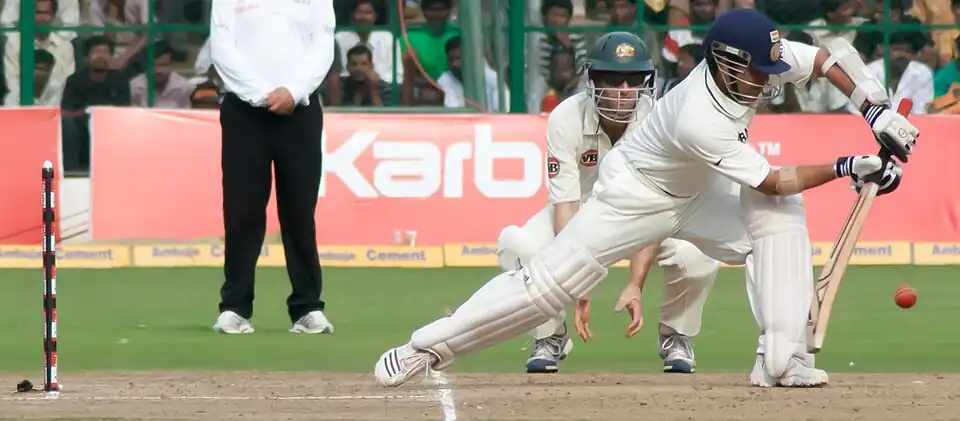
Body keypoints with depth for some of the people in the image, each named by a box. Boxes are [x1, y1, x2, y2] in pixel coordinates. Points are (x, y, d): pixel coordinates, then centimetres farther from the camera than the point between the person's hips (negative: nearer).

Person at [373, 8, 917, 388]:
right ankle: (427, 347, 3)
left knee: (781, 218, -14)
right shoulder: (700, 121, -40)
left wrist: (877, 108, -17)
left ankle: (782, 359, -13)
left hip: (700, 189, 7)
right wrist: (849, 167, -27)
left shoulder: (760, 63, -22)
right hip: (636, 194, -7)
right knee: (550, 282, -10)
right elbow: (773, 181, -30)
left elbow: (831, 57, -7)